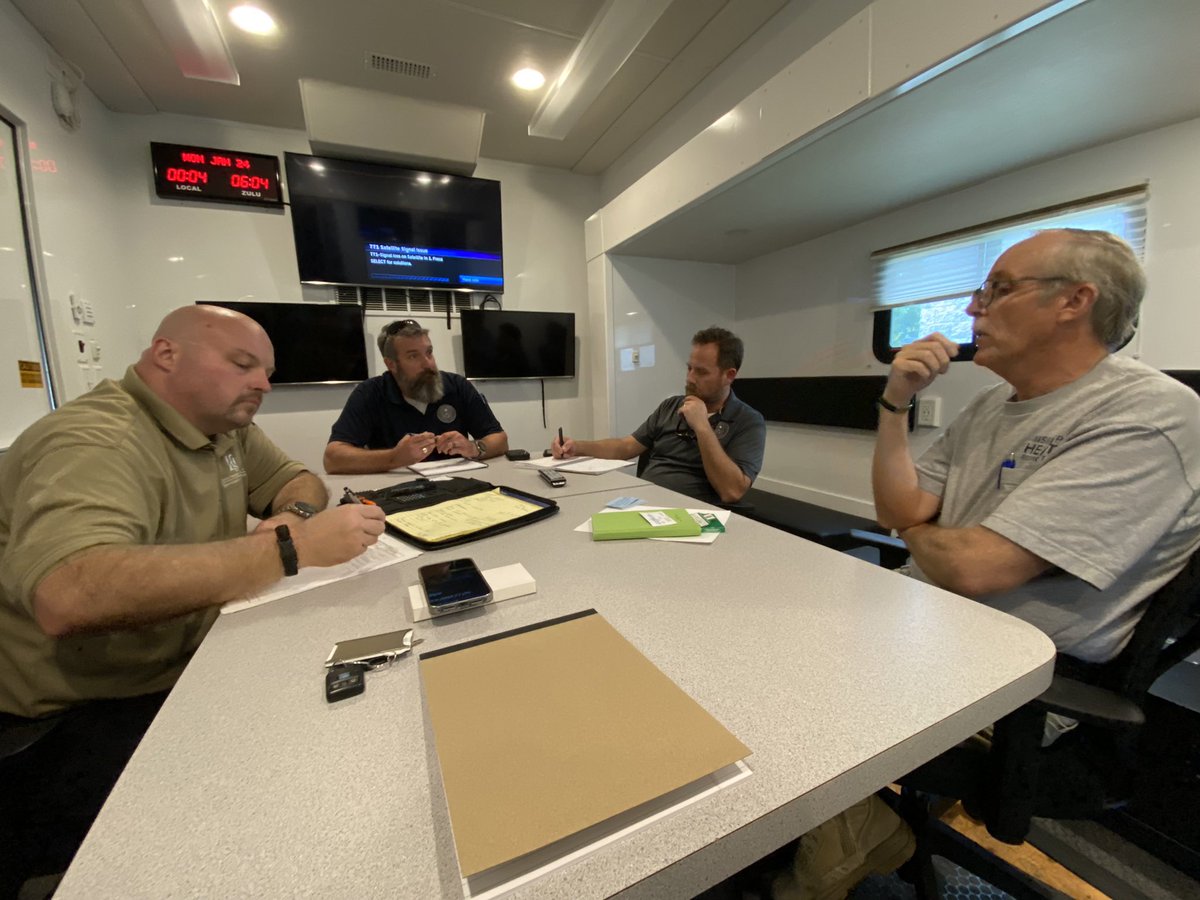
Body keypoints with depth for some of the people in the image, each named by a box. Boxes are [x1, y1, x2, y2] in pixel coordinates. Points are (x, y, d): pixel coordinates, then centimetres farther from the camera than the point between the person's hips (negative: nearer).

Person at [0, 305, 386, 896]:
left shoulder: (225, 425, 2)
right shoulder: (96, 443, -25)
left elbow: (298, 480, 10)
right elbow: (70, 596, -41)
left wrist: (300, 512, -14)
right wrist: (291, 548, -40)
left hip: (188, 665, 8)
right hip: (73, 717, -7)